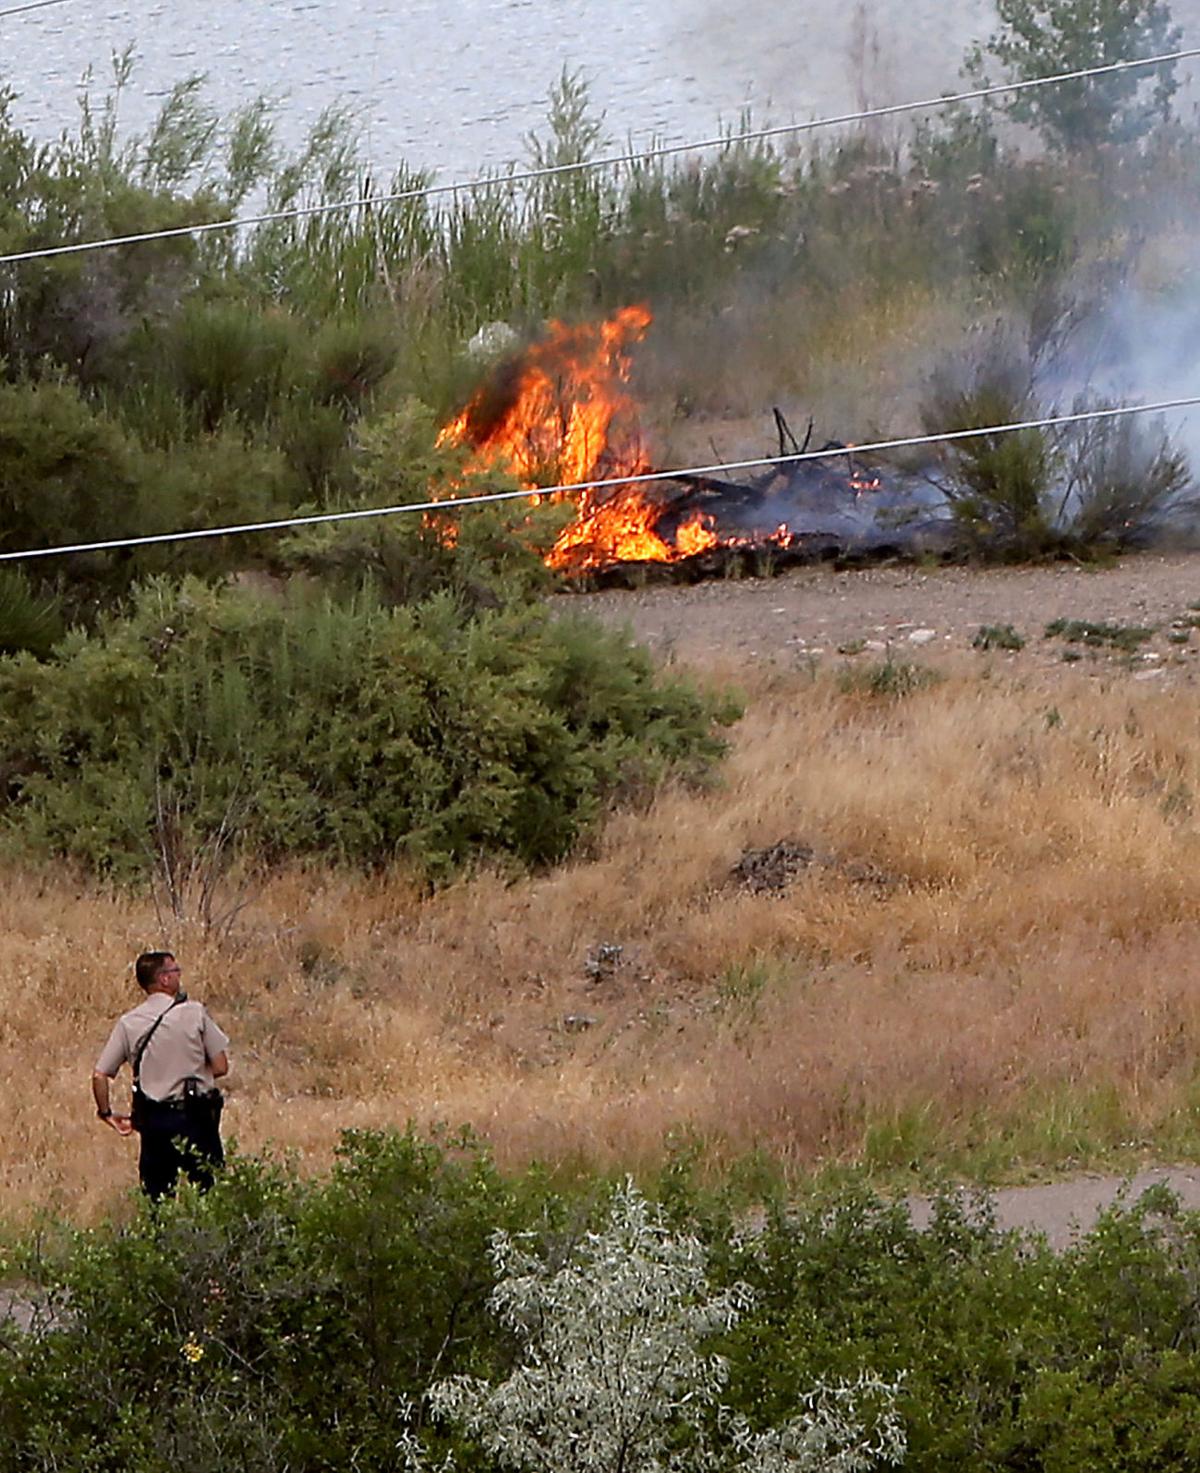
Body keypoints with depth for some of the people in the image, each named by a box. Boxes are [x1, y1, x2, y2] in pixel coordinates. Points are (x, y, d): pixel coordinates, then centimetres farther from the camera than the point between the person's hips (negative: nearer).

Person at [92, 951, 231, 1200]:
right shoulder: (194, 1013, -7)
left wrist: (107, 1114, 13)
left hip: (153, 1121, 3)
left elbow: (99, 1076, -1)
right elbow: (220, 1066, -5)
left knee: (156, 1198, 10)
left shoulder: (128, 1024, 1)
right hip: (194, 1118, -3)